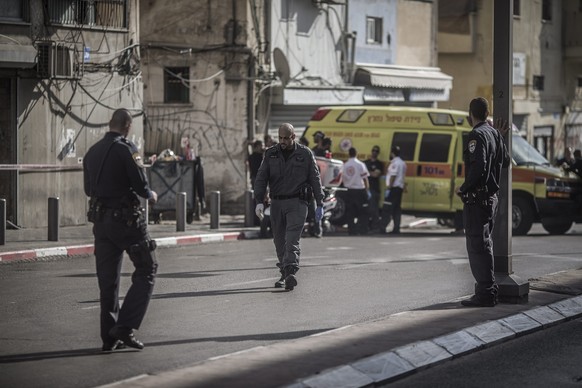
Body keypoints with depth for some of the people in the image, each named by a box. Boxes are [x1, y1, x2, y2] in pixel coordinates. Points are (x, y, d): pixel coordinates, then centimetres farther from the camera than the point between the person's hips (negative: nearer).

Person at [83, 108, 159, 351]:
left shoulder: (92, 152, 10)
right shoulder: (126, 149, -11)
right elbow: (140, 185, -14)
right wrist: (151, 195, 7)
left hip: (100, 219, 7)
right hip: (126, 218, -7)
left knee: (107, 279, 9)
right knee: (146, 269, 4)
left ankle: (109, 336, 9)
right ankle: (126, 327, -7)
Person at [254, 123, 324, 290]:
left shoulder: (305, 154, 2)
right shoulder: (271, 154, 8)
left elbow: (315, 179, 5)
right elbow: (261, 178, 5)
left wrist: (320, 204, 2)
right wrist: (259, 201, -8)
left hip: (297, 203, -4)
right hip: (277, 203, 4)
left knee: (292, 240, -16)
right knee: (280, 242, 6)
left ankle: (290, 273, -27)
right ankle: (285, 275, 17)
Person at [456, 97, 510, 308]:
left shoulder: (477, 135, -16)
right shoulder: (494, 133, 12)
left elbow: (478, 167, -26)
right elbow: (505, 161, 23)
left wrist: (463, 189, -14)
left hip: (477, 199, -10)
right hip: (491, 197, 10)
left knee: (478, 246, -8)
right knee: (484, 244, 18)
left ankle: (485, 293, -9)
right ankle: (489, 290, 24)